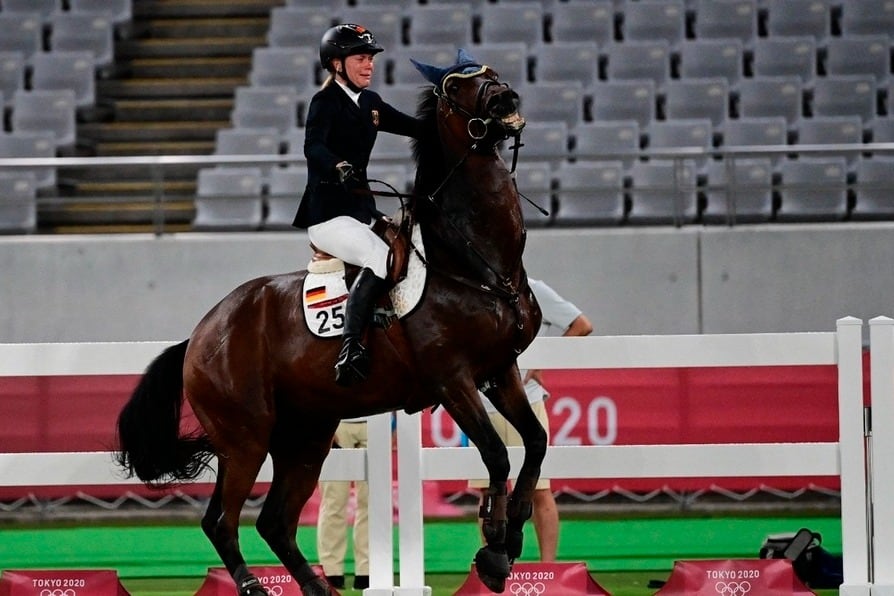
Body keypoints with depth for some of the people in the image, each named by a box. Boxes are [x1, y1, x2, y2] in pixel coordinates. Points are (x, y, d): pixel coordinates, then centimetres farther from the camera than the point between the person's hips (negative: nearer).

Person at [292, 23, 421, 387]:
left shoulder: (370, 102, 15)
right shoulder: (326, 102, -8)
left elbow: (415, 127, 22)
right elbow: (313, 147, -27)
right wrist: (339, 167, -47)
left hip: (363, 209, 9)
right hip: (328, 215, -9)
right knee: (381, 258, -30)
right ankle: (350, 350, -38)